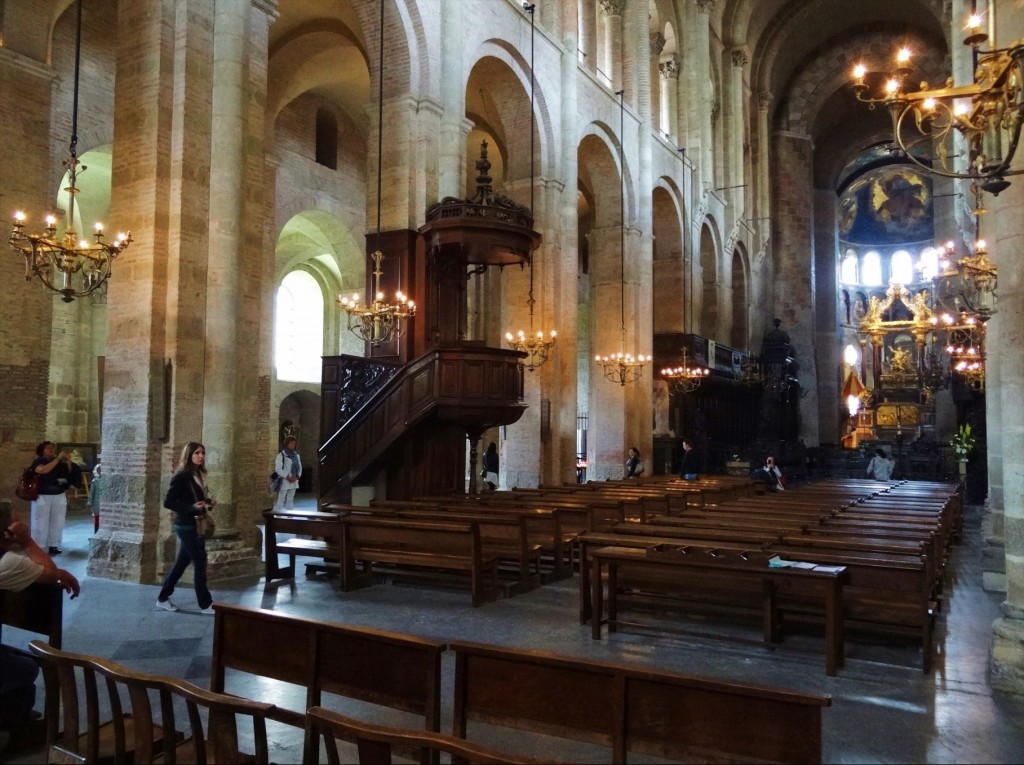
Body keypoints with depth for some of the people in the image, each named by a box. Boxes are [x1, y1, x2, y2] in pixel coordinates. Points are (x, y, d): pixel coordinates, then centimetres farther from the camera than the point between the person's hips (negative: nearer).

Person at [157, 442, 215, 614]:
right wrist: (191, 507, -25)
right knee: (200, 562, -4)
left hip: (196, 525, 8)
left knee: (182, 562, 15)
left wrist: (208, 503, -1)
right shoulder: (181, 476, -15)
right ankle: (205, 604, 5)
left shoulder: (198, 475, 10)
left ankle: (163, 598, 28)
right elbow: (168, 502, -17)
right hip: (186, 526, -8)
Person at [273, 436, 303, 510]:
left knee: (290, 500, 14)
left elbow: (299, 467, 12)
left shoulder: (296, 454, 10)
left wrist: (296, 477, -5)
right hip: (283, 482, -6)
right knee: (280, 500, -7)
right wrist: (287, 477, -16)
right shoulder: (281, 455, -10)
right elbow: (278, 469, -15)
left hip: (293, 482, 7)